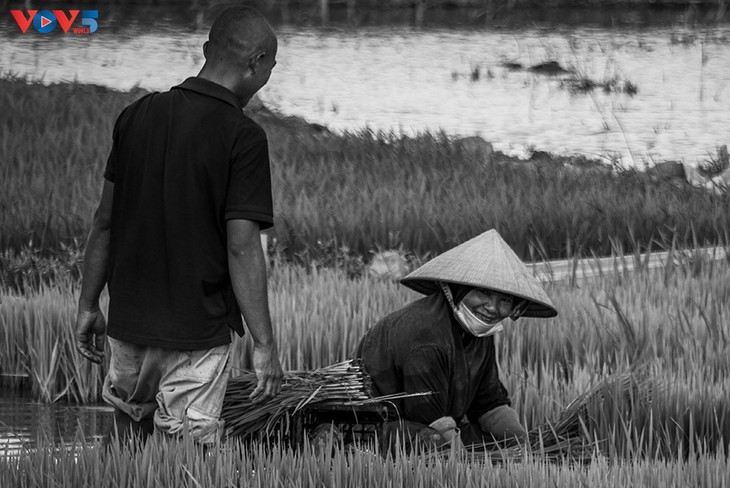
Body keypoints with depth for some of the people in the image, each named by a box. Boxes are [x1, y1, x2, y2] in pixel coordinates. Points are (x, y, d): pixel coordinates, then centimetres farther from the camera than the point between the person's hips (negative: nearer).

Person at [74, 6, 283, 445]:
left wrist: (89, 305, 17)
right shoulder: (243, 137, -14)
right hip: (197, 333, -5)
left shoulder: (136, 116, 3)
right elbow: (242, 248, -17)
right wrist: (264, 345, -13)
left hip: (128, 323, 5)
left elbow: (105, 222, 8)